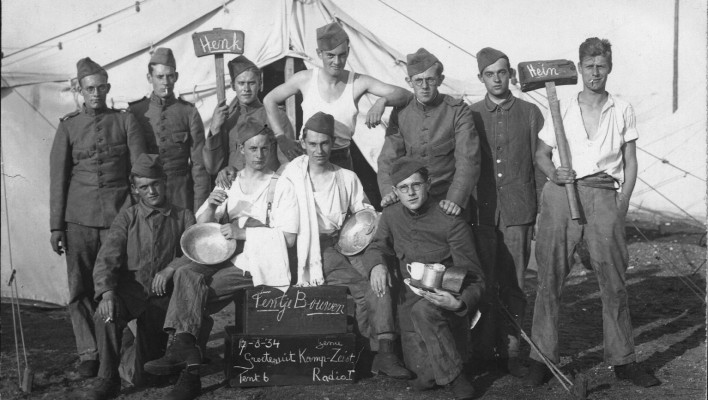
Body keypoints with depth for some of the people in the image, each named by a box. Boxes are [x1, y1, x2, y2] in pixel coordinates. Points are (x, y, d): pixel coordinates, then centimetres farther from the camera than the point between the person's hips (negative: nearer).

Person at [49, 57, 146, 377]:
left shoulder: (126, 121, 8)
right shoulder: (68, 126, 9)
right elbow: (57, 178, 7)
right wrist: (56, 226, 2)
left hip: (119, 215, -1)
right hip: (79, 218, 1)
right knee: (80, 290, 0)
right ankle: (88, 354, 10)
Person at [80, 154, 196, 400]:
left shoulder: (183, 217, 9)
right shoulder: (127, 218, 6)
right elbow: (107, 258, -5)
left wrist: (171, 268, -19)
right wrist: (106, 292, -23)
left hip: (163, 293, 1)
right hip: (131, 287, 0)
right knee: (105, 316, -35)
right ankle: (108, 380, -19)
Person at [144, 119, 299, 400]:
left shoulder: (280, 187, 5)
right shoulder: (227, 185, 20)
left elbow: (288, 238, -6)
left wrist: (242, 232, -11)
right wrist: (211, 207, -9)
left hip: (259, 266, -4)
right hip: (226, 261, 4)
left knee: (191, 292, -25)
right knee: (187, 273, -26)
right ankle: (188, 360, -32)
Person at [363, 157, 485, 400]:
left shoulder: (452, 223, -15)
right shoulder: (391, 216, 1)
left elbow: (474, 279, -14)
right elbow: (376, 247, 15)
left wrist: (460, 303, -35)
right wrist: (377, 264, -11)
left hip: (444, 303, -4)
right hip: (410, 302, 5)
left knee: (423, 310, -37)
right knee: (421, 369, -9)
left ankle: (456, 377, -21)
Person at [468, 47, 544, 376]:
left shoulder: (530, 113, 8)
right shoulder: (470, 115, 8)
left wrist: (543, 211, 4)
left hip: (518, 212, 0)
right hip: (481, 211, 0)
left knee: (514, 284, 2)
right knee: (484, 283, 1)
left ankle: (511, 349, 10)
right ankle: (483, 347, 12)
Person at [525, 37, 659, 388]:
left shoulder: (622, 111, 11)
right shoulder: (562, 110, 11)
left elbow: (630, 162, 12)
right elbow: (541, 154, 16)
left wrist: (621, 206, 1)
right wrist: (553, 173, -6)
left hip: (604, 196, 0)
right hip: (561, 194, 0)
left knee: (614, 281, 0)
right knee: (550, 278, -1)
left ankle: (622, 360, 11)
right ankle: (542, 356, 8)